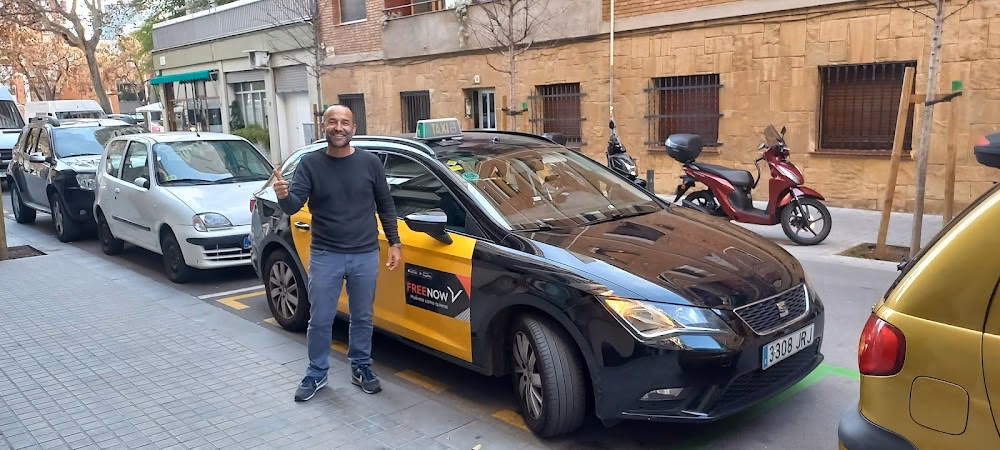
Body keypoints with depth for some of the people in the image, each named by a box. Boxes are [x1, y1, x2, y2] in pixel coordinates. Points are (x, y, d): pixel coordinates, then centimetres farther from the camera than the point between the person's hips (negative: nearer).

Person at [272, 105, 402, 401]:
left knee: (362, 318, 12)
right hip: (325, 255, -1)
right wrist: (284, 196, -34)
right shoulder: (310, 164, -2)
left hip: (365, 255, 1)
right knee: (320, 320, 6)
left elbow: (385, 206, 7)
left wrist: (394, 243, 3)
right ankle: (316, 374, 23)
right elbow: (294, 205, -11)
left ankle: (361, 367, 29)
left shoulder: (370, 163, 1)